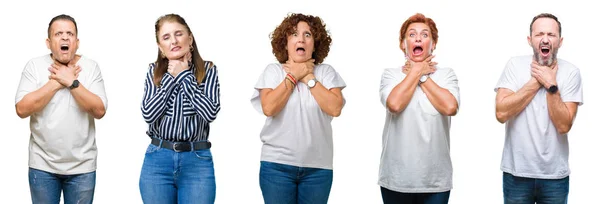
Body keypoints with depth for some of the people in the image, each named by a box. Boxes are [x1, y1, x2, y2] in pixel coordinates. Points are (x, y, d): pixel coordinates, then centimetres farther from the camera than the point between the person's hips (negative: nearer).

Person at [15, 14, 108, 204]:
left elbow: (99, 111, -11)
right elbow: (22, 109, -12)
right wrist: (56, 83, -15)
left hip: (82, 166, 0)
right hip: (42, 165, 0)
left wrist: (72, 82, -18)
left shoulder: (91, 67, -2)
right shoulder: (34, 66, -2)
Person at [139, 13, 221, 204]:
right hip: (158, 160, 2)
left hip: (197, 160, -1)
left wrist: (185, 75, -9)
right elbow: (148, 114, -8)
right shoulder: (154, 71, 5)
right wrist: (171, 77, -7)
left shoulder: (208, 69, 0)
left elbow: (210, 112, -14)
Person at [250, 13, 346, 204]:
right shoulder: (273, 70, 2)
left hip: (318, 167, 1)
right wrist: (293, 76, -7)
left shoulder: (326, 71, 4)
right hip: (277, 164, -1)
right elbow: (268, 108, -13)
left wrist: (308, 78, -8)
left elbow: (335, 108, -11)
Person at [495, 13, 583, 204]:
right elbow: (501, 113, -15)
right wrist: (537, 81, -13)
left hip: (555, 174, 0)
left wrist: (551, 84, -16)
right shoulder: (515, 65, -3)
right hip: (517, 172, 0)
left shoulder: (571, 72, -4)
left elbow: (564, 125, -12)